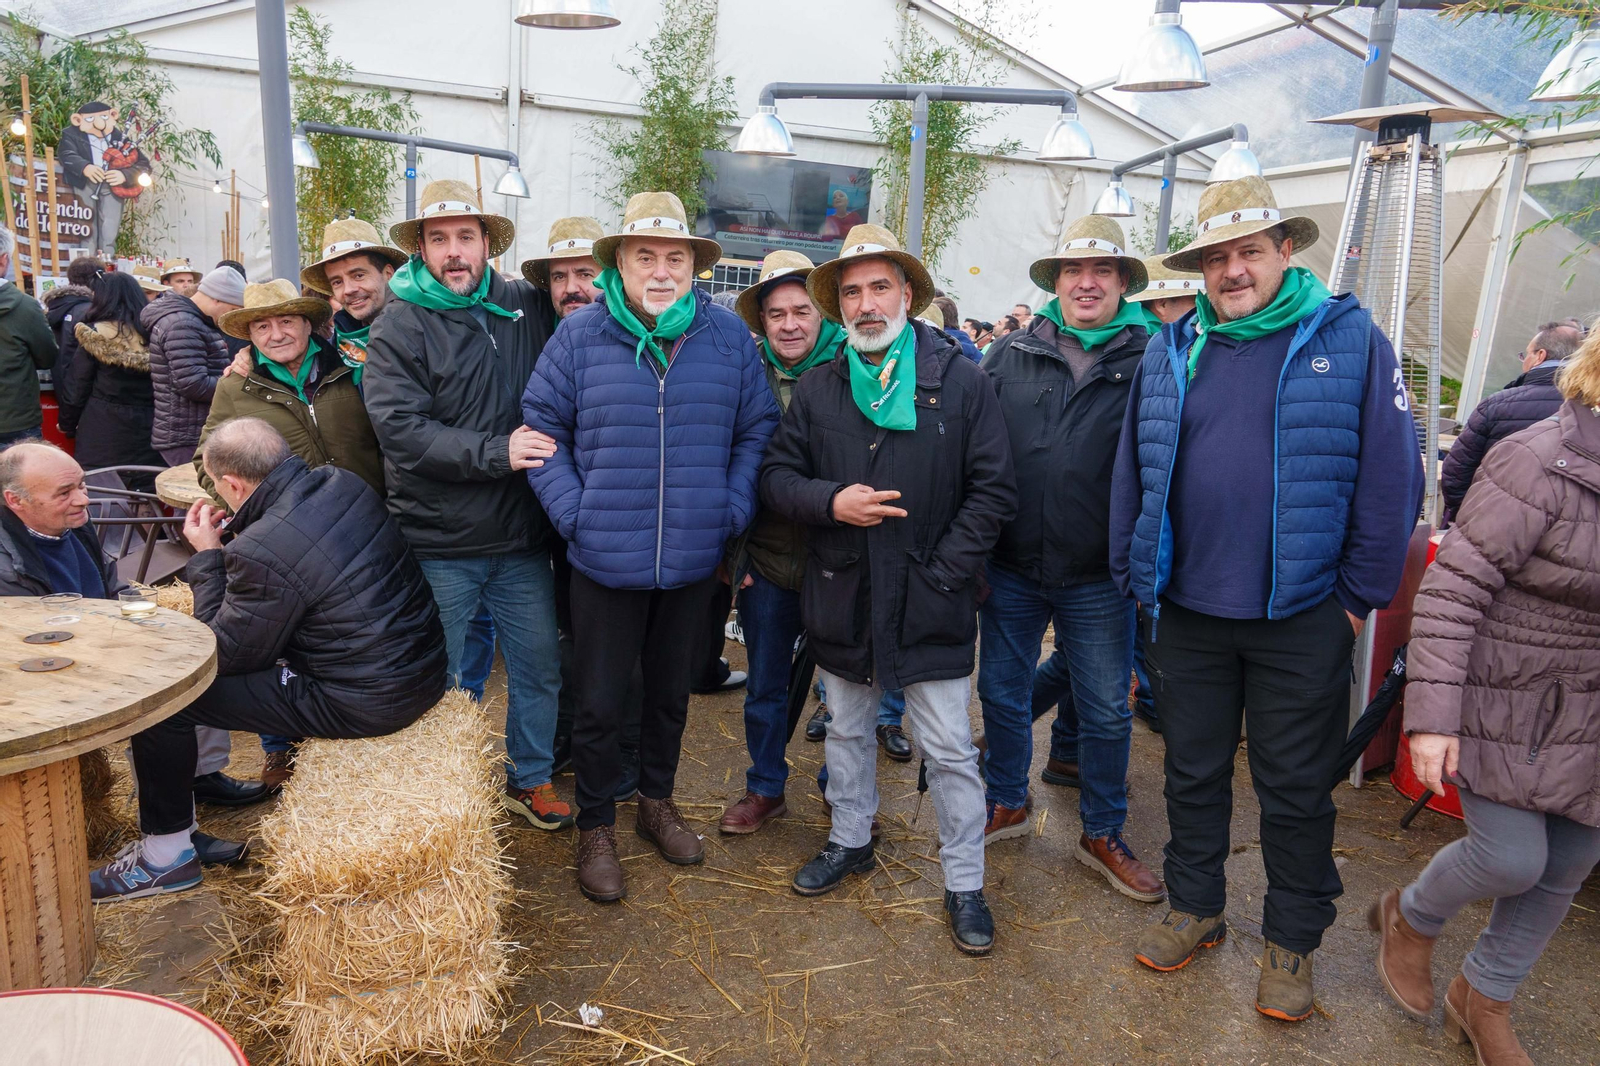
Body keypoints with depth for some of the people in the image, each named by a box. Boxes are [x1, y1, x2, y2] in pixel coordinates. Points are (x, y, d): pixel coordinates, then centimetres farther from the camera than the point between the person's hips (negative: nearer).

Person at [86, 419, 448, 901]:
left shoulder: (262, 552, -24)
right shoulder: (344, 483, -1)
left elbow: (224, 653, -8)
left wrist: (207, 555, -1)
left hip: (366, 704, -9)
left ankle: (166, 854, 17)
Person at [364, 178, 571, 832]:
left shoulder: (528, 308, 5)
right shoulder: (398, 327, -5)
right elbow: (400, 429, -18)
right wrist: (496, 452, -25)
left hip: (521, 536, 3)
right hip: (439, 542, -3)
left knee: (539, 666, 14)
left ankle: (530, 779, 35)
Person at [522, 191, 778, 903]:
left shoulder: (728, 336, 0)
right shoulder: (579, 334, -6)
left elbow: (756, 431, 6)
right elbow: (542, 428, -1)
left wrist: (733, 510, -3)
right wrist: (574, 514, -10)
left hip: (693, 562, 2)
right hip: (605, 562, -2)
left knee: (671, 692, 20)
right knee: (599, 705, 9)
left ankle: (656, 802, 43)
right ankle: (595, 827, 31)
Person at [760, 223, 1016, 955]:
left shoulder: (962, 382, -6)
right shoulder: (817, 389, 3)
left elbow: (993, 491, -6)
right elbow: (776, 476, 5)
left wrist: (943, 572, -14)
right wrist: (830, 502, -15)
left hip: (928, 604, -3)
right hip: (841, 599, 4)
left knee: (949, 751, 3)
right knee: (847, 731, 20)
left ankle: (965, 885, 21)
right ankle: (850, 841, 42)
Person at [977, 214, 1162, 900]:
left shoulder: (1150, 361, -1)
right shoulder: (1009, 355, 3)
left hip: (1099, 579, -1)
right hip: (1010, 569, 2)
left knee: (1107, 713, 10)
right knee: (1003, 694, 15)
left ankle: (1102, 836, 30)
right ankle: (1007, 806, 38)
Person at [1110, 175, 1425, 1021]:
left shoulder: (1350, 340, -4)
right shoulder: (1169, 352, 5)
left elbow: (1392, 477, -5)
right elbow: (1133, 471, 9)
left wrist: (1360, 594, -6)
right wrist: (1136, 577, 6)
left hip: (1301, 619, -3)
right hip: (1186, 612, 3)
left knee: (1295, 790, 11)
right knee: (1193, 772, 17)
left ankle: (1291, 941, 31)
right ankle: (1195, 908, 37)